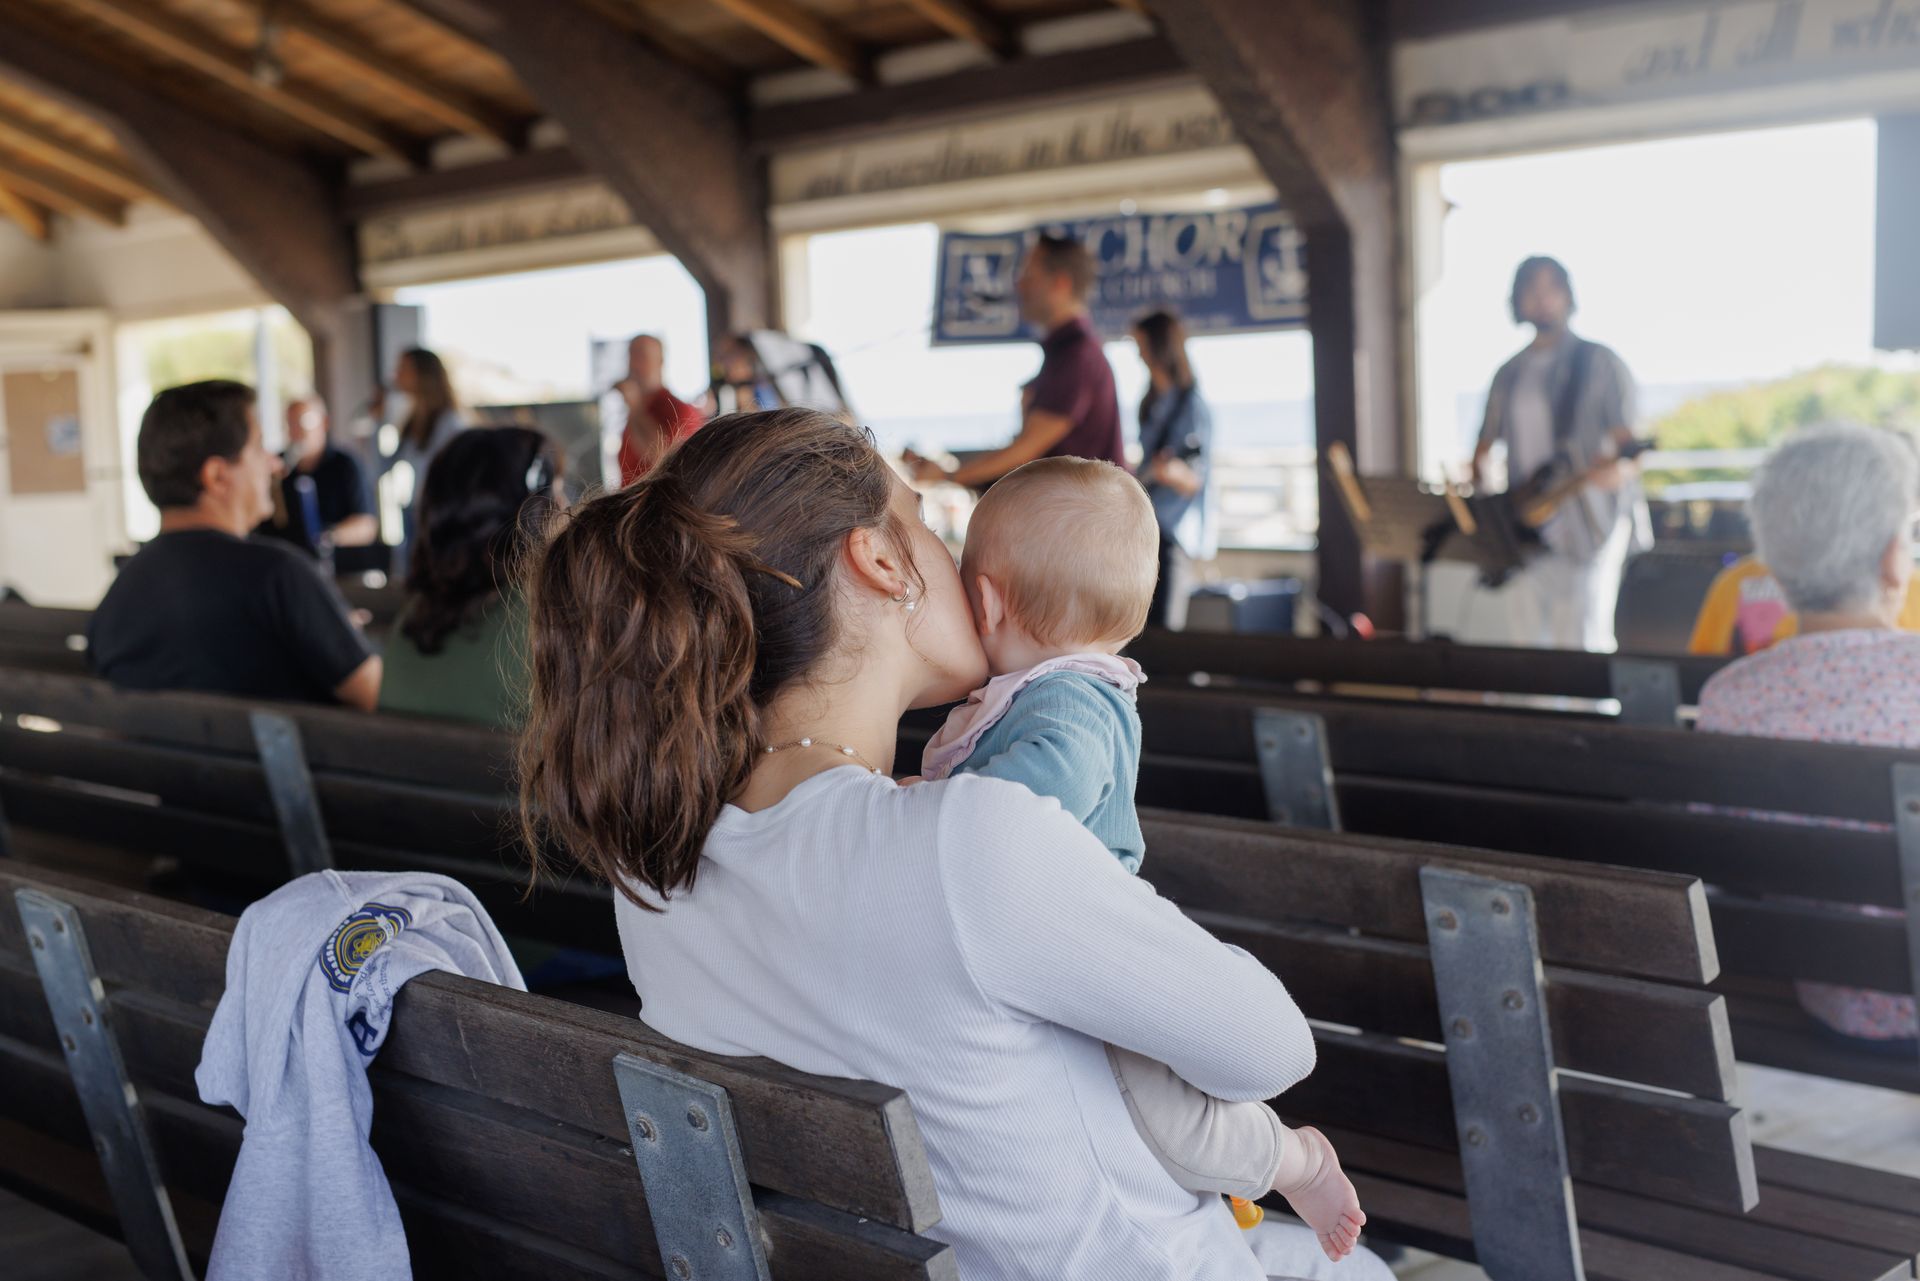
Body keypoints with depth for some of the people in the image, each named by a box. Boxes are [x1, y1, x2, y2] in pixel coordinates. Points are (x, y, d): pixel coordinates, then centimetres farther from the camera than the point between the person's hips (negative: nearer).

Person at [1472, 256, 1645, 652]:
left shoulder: (1598, 363, 1)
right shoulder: (1510, 374, 17)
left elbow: (1628, 441, -5)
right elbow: (1485, 444, 20)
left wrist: (1615, 468, -28)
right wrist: (1479, 490, -1)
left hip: (1588, 528, -5)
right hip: (1524, 532, 6)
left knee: (1583, 646, -11)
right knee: (1531, 644, 6)